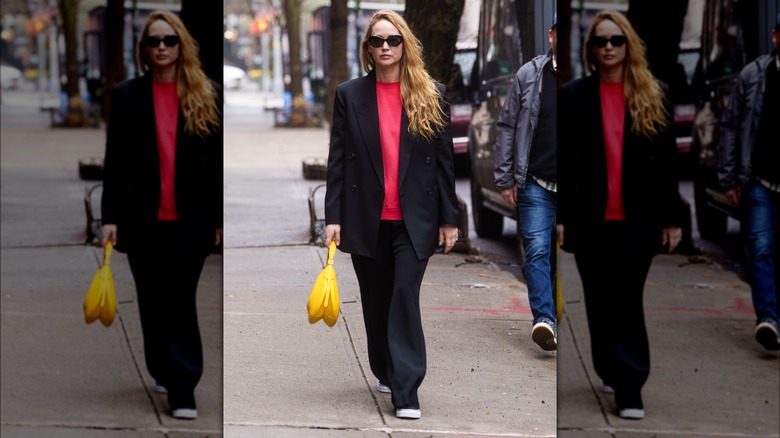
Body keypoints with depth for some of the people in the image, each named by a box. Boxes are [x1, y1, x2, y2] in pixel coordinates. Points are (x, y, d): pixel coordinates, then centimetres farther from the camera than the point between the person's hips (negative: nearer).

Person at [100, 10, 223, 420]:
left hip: (191, 218, -1)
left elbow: (218, 161, 4)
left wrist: (220, 217, 1)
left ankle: (182, 388, -6)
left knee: (180, 301, -5)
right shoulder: (127, 95, 2)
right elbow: (114, 160, 1)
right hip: (142, 217, 1)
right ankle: (164, 371, 27)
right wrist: (110, 216, -6)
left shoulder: (208, 95, 2)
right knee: (152, 301, 11)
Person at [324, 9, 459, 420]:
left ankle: (406, 391, -11)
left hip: (414, 219, -2)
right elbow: (337, 159, 1)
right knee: (375, 300, 12)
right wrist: (333, 217, -5)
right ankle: (385, 371, 31)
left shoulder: (431, 96, 2)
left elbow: (445, 160, 3)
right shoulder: (349, 95, 2)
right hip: (365, 217, 2)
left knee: (405, 298, -10)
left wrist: (449, 218, 1)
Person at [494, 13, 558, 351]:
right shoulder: (529, 75, 1)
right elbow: (506, 127, 6)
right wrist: (505, 179, 3)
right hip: (536, 184, 0)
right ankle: (544, 319, -17)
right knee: (537, 251, -11)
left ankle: (555, 316, 21)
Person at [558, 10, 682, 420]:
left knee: (627, 301, -4)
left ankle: (628, 386, -4)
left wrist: (671, 217, 2)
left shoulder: (653, 97, 4)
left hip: (638, 218, 0)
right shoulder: (573, 96, 2)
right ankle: (615, 374, 22)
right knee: (601, 301, 8)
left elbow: (667, 162, 5)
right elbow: (561, 161, 1)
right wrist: (557, 216, -5)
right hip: (590, 217, 0)